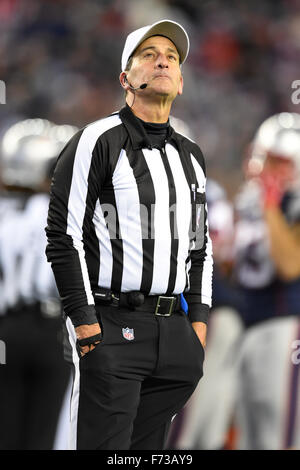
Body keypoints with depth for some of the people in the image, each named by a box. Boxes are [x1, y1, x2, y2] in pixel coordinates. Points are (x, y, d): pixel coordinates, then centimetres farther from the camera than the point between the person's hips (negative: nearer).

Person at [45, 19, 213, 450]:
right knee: (105, 446, -9)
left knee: (149, 447, 6)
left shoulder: (191, 156, 18)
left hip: (176, 331, 6)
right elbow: (64, 236, -8)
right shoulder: (96, 142, -3)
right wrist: (84, 321, -13)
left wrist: (198, 318, 12)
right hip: (112, 328, -6)